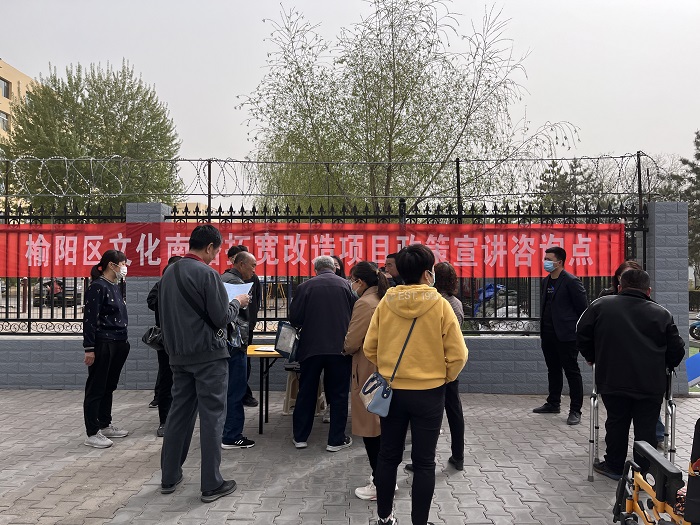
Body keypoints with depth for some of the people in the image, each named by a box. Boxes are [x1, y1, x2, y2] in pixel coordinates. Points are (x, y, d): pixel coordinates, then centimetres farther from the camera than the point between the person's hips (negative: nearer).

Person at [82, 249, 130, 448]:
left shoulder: (115, 286, 14)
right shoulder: (98, 287, -12)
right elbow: (89, 319, -15)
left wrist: (124, 341, 20)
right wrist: (89, 348, -18)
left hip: (118, 344, 9)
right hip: (102, 344, -9)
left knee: (109, 387, 16)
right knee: (96, 388, -1)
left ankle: (105, 425, 27)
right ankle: (92, 433, 5)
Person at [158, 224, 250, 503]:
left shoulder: (169, 273, 9)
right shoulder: (207, 274, -15)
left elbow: (166, 313, 16)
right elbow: (222, 318, -15)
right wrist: (237, 302, 1)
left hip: (178, 354, 8)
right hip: (208, 354, -7)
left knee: (179, 413, 15)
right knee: (211, 416, 0)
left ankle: (169, 477, 24)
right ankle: (212, 484, 6)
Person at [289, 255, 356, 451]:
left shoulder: (305, 286, -3)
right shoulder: (345, 284, -1)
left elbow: (294, 318, -3)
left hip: (311, 347, 0)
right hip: (339, 346, 0)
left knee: (306, 393, 13)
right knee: (338, 394, 10)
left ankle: (300, 437, 21)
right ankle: (336, 439, 14)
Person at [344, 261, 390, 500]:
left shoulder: (364, 304, -18)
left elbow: (351, 343, -18)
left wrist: (345, 348, 4)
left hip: (368, 372, -9)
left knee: (371, 428, 1)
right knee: (382, 425, 17)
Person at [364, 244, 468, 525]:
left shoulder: (385, 303, -6)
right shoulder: (439, 304, -12)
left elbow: (370, 348, 0)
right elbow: (457, 354, -10)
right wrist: (444, 377, 7)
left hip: (391, 390, 3)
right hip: (428, 392, -3)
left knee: (388, 456, 16)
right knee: (424, 462, 9)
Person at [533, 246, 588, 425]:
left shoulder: (571, 281, -11)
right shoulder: (546, 281, 13)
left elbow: (583, 308, -10)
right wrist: (542, 331, 16)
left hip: (566, 335, -8)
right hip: (548, 335, 8)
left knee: (572, 372, 0)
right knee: (553, 370, 17)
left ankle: (575, 410, 7)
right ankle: (553, 404, 29)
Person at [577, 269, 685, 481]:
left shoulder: (600, 306, 3)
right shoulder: (662, 314, 4)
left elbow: (582, 336, 6)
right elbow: (677, 351, 8)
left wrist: (592, 357, 22)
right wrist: (665, 365, 28)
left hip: (613, 380, 1)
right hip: (650, 384, 0)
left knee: (616, 423, 16)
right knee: (646, 428, 9)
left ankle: (614, 466, 27)